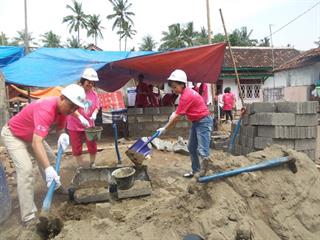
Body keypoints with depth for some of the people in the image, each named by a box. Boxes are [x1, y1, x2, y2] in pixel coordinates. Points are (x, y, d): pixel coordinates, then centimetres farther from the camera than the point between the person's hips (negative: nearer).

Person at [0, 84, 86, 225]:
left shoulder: (62, 108, -13)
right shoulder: (46, 109, -40)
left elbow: (60, 129, -2)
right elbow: (36, 143, -48)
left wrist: (62, 136, -27)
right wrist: (48, 169, -56)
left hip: (32, 135, 9)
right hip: (13, 135, -9)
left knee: (50, 159, 18)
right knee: (26, 170, -21)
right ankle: (28, 217, -15)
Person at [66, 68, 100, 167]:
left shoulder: (93, 93, 0)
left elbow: (97, 106, 7)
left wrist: (94, 114, -15)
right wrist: (80, 117, -35)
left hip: (89, 124, 3)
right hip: (75, 125, -3)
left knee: (93, 146, 7)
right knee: (77, 148, 9)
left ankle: (92, 165, 28)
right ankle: (81, 167, 26)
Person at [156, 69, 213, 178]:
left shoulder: (186, 96, -24)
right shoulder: (186, 92, 7)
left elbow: (177, 117, -21)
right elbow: (181, 110, 22)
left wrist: (165, 128, -12)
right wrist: (175, 112, 2)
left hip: (204, 122, -11)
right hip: (196, 122, 11)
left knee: (202, 151, -11)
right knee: (192, 148, 15)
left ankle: (202, 175, -1)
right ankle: (195, 170, 25)